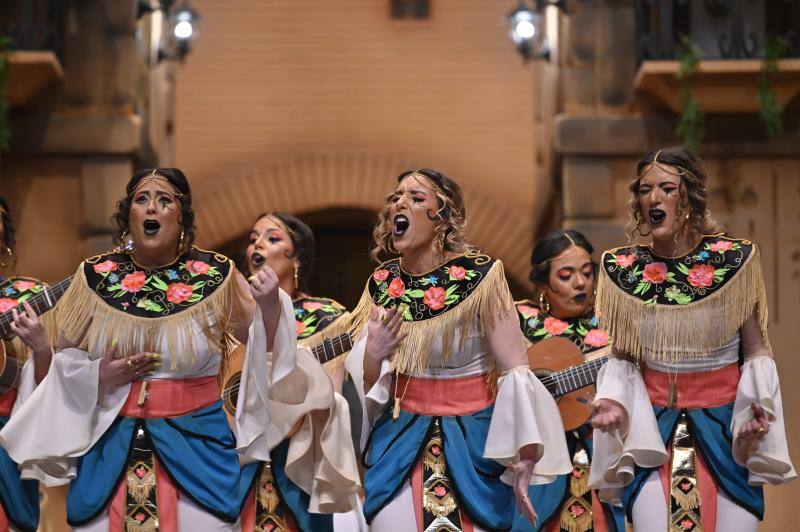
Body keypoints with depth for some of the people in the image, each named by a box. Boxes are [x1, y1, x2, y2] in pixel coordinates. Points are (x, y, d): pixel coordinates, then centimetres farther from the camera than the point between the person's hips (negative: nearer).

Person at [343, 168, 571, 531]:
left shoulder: (479, 276, -15)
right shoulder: (383, 283, 0)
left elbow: (515, 371, -19)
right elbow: (367, 383, 5)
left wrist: (525, 456, -27)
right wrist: (371, 355, -18)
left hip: (472, 438, -3)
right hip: (400, 437, 4)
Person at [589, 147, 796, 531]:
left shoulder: (735, 259, -7)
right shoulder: (622, 267, -2)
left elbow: (756, 352, 1)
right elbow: (623, 357, 7)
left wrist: (758, 409, -16)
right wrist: (614, 401, -12)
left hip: (724, 424, -1)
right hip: (651, 427, 1)